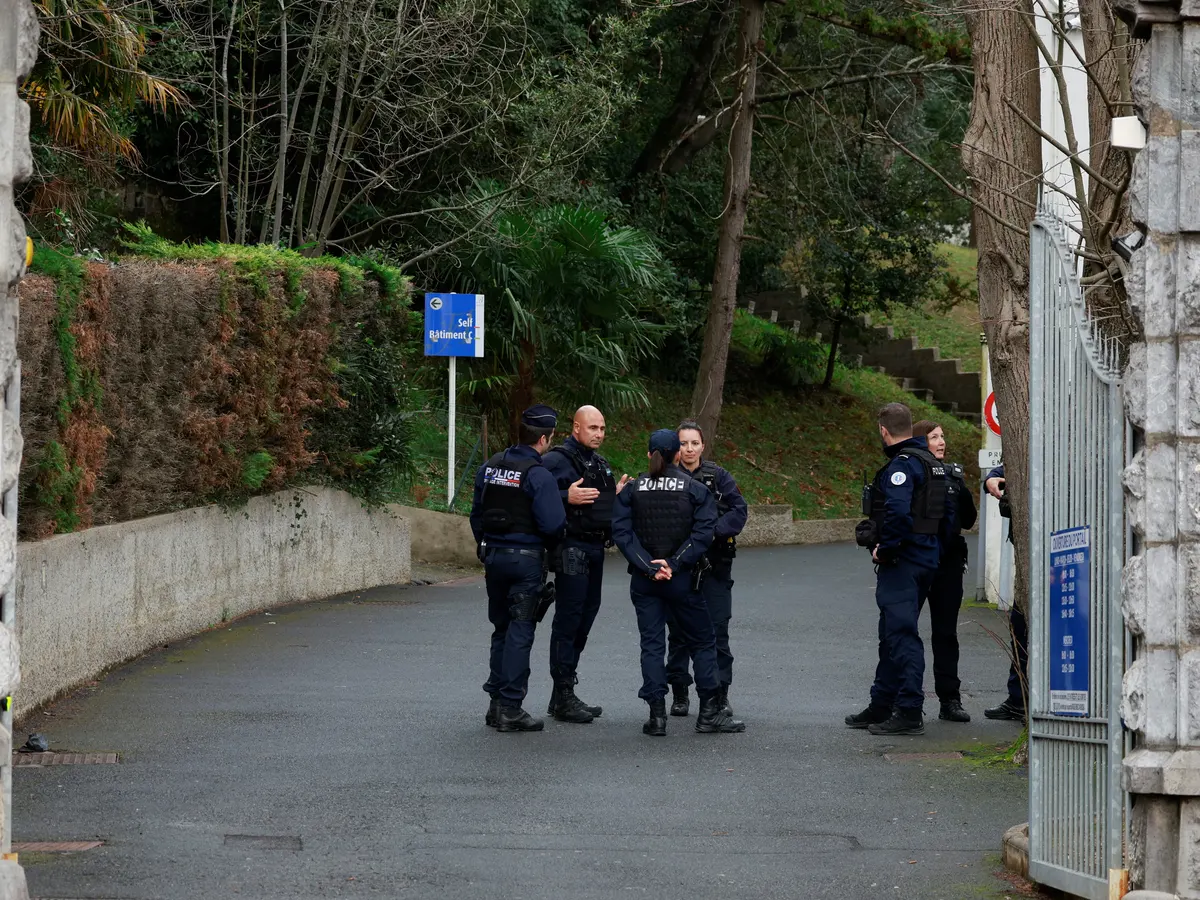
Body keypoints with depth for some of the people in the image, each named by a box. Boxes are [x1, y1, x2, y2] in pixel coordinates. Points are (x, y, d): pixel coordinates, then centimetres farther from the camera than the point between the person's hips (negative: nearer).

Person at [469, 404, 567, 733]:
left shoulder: (490, 467, 7)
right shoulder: (538, 475, -16)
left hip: (493, 555, 6)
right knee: (520, 632, -2)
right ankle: (510, 708, -4)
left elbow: (476, 515, 13)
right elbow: (552, 524, -19)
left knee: (501, 629, 16)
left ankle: (497, 703, 18)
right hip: (526, 558, -6)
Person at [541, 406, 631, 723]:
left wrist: (616, 494, 10)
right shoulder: (557, 460, -10)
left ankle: (564, 694, 19)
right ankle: (563, 698, -6)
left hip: (595, 550, 9)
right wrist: (567, 497, -29)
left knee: (584, 619, 12)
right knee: (568, 621, -8)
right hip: (572, 549, -9)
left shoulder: (600, 464, 19)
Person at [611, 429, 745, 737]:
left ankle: (657, 715, -2)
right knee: (702, 642, 10)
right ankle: (709, 712, 8)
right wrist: (674, 564, -13)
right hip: (682, 580, -2)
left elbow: (622, 532, -8)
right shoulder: (695, 489, -3)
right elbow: (703, 533, -13)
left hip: (644, 581, 2)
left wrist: (648, 566, -12)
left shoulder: (632, 489, 1)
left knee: (651, 644, 5)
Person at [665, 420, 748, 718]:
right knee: (677, 630, 6)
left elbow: (738, 509, -4)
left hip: (714, 562, 0)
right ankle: (679, 694, 15)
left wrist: (714, 531, -18)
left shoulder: (718, 476, 3)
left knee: (717, 629, -1)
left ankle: (720, 694, 7)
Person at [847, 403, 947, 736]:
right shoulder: (932, 462, 14)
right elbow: (944, 512, 18)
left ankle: (910, 713, -9)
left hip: (902, 560, -10)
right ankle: (881, 706, 27)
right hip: (927, 556, 10)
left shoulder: (902, 464, -16)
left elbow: (898, 511, -30)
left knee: (902, 634, -9)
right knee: (893, 633, 18)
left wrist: (885, 547, -18)